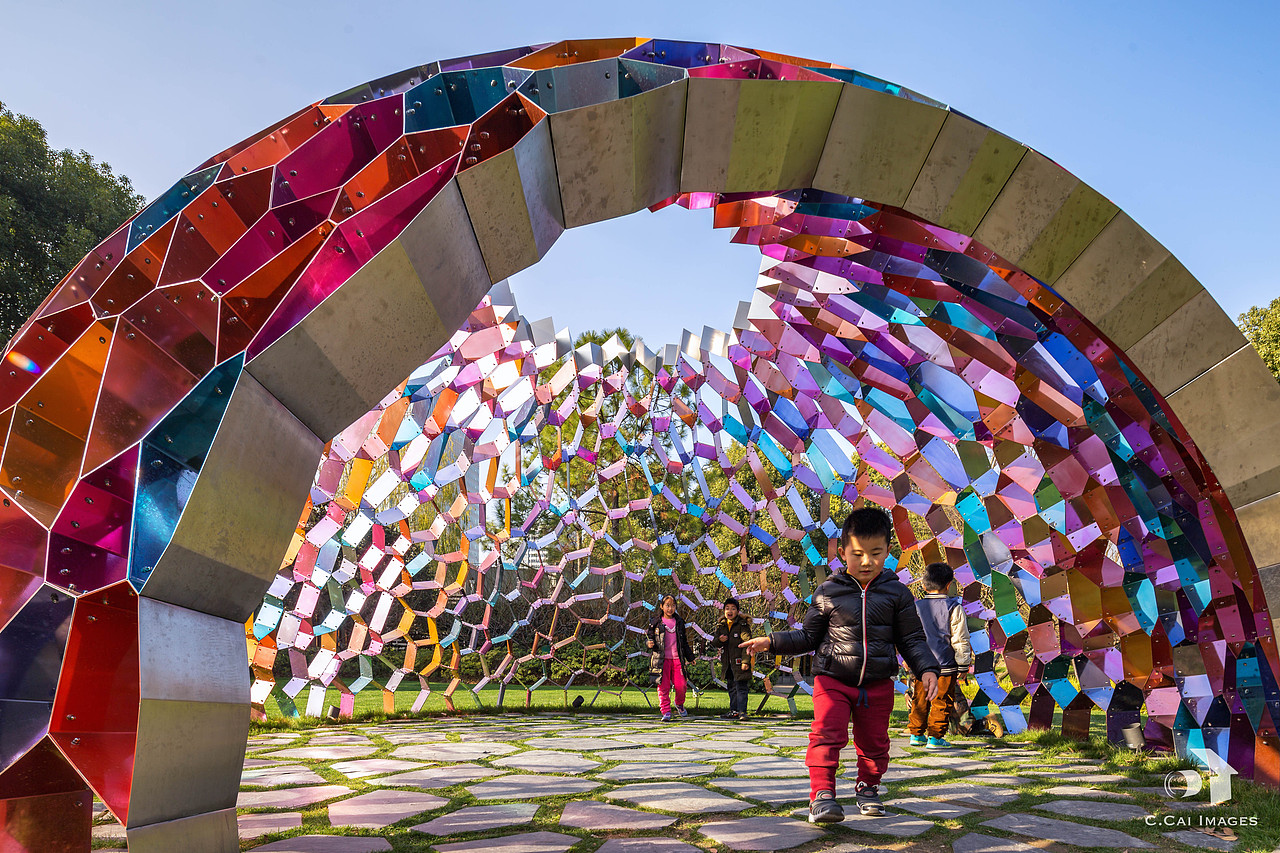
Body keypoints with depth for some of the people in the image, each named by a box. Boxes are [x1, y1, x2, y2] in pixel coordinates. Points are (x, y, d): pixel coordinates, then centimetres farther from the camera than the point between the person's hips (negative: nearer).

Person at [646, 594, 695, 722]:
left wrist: (690, 657, 22)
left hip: (677, 658, 2)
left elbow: (684, 641, 20)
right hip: (662, 659, -2)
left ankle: (679, 704, 26)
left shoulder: (679, 622, 13)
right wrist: (650, 644, -14)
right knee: (663, 686, -5)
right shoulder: (656, 622, 4)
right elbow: (651, 637, 9)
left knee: (680, 684, -3)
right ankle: (666, 712, 5)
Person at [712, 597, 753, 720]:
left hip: (739, 662, -6)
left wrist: (745, 661, -18)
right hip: (727, 663, 6)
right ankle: (734, 711, 21)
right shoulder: (720, 626, 10)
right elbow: (713, 642, 12)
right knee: (731, 688, 13)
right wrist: (719, 640, -12)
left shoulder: (742, 625, -8)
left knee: (741, 687, -8)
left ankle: (742, 711, -6)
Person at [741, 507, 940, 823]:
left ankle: (868, 788, 35)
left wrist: (926, 669, -10)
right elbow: (809, 636, 6)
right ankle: (822, 794, -9)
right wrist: (771, 641, -3)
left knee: (874, 742, 12)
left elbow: (911, 639, 5)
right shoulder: (827, 592, -2)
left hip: (878, 684, 2)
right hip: (832, 680, -1)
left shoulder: (897, 593, -1)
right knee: (827, 734, -15)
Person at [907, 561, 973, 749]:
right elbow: (960, 640, -6)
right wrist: (963, 666, 2)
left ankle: (916, 734, 21)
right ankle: (935, 737, 7)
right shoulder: (953, 608, -8)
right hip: (945, 665, -4)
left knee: (919, 700, 14)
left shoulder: (916, 607, 3)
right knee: (941, 702, 5)